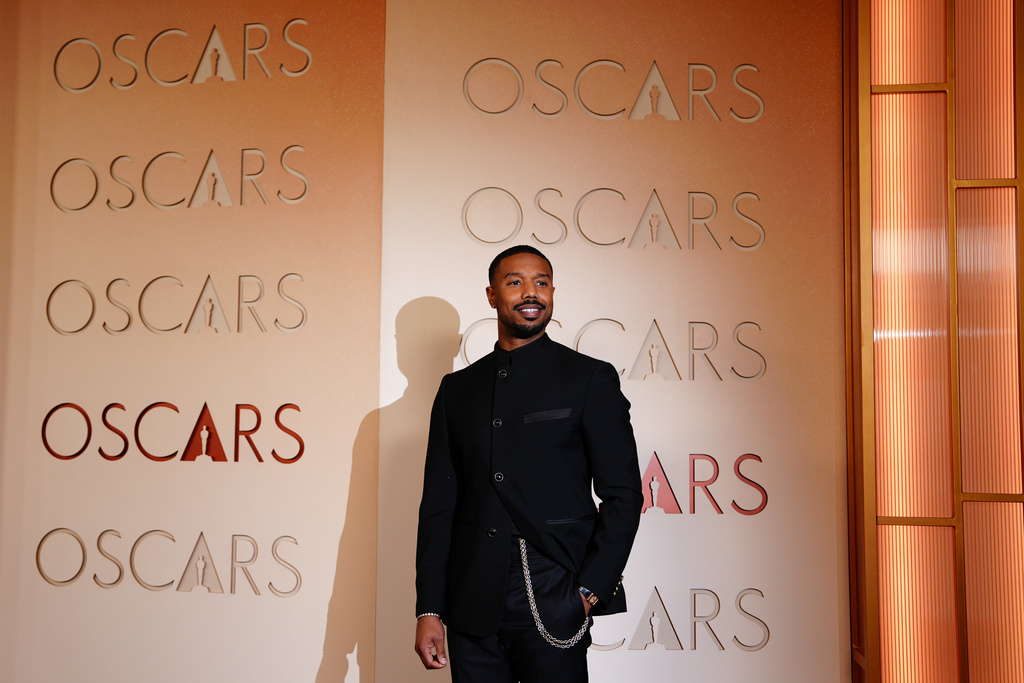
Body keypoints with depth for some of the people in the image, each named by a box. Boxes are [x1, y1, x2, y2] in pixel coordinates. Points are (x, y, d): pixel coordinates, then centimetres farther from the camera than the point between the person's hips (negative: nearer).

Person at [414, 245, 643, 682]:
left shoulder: (590, 379, 1)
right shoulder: (457, 388, 11)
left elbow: (623, 495, -2)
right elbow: (438, 504, 9)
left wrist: (589, 592, -10)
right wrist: (428, 609, 4)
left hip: (553, 608, -3)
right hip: (471, 610, 3)